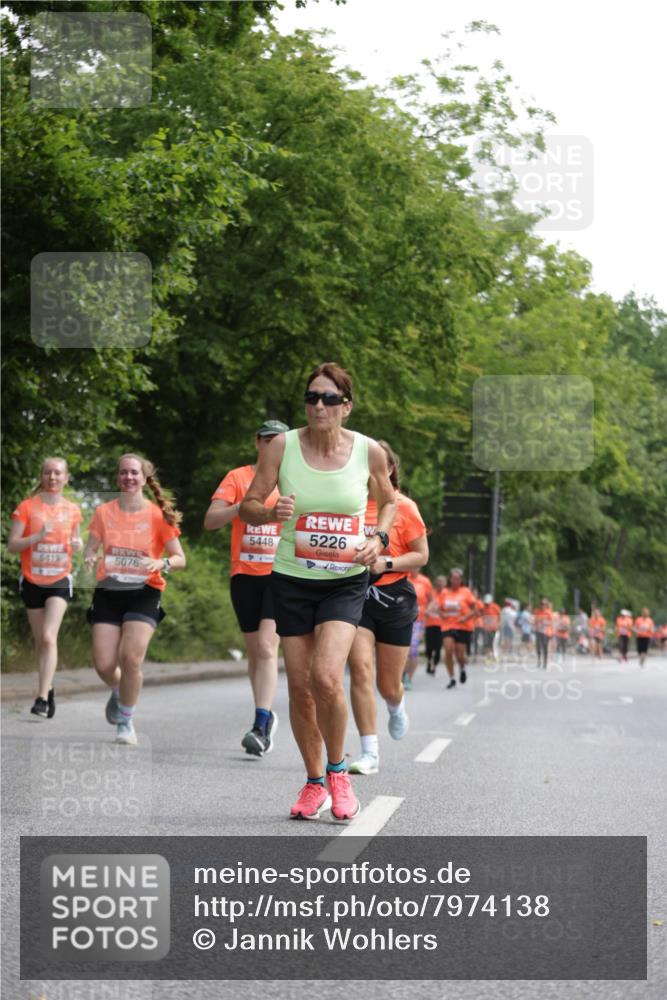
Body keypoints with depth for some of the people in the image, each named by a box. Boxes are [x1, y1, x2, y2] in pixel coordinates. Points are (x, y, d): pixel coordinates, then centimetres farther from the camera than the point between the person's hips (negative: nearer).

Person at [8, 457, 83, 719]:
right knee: (40, 640, 9)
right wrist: (37, 537, -22)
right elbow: (12, 545, -7)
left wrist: (77, 545, -4)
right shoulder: (27, 507, -4)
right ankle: (48, 689, 29)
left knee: (49, 637, -16)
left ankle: (42, 699, -20)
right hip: (32, 581, 0)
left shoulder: (72, 510, 4)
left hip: (59, 581, 0)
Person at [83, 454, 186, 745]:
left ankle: (126, 721, 4)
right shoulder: (104, 512, 5)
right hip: (108, 592, 2)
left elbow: (180, 559, 2)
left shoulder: (158, 515, -1)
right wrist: (90, 558, -11)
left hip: (144, 593, -2)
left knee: (131, 657, -18)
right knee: (103, 664, -6)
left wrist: (162, 563, -20)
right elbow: (91, 548, 13)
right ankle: (118, 692, 32)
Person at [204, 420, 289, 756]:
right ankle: (266, 717, 28)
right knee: (254, 652, 10)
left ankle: (260, 727, -23)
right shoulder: (238, 477, 5)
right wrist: (242, 506, -19)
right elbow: (210, 521, -4)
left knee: (267, 647, -17)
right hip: (245, 574, 2)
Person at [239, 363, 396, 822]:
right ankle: (314, 782, 24)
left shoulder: (370, 452, -5)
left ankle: (338, 772, 4)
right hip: (293, 580, 2)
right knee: (300, 688, 5)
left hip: (346, 581, -1)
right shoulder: (281, 447, -6)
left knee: (326, 678, -19)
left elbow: (388, 500, 14)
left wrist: (379, 539, -5)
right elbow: (248, 506, 0)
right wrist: (273, 513, -22)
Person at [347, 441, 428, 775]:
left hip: (393, 597, -1)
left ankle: (396, 706, 48)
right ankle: (370, 753, -12)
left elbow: (421, 555, -2)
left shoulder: (403, 507, -5)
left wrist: (385, 564, -17)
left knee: (388, 685, 8)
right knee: (360, 668, -17)